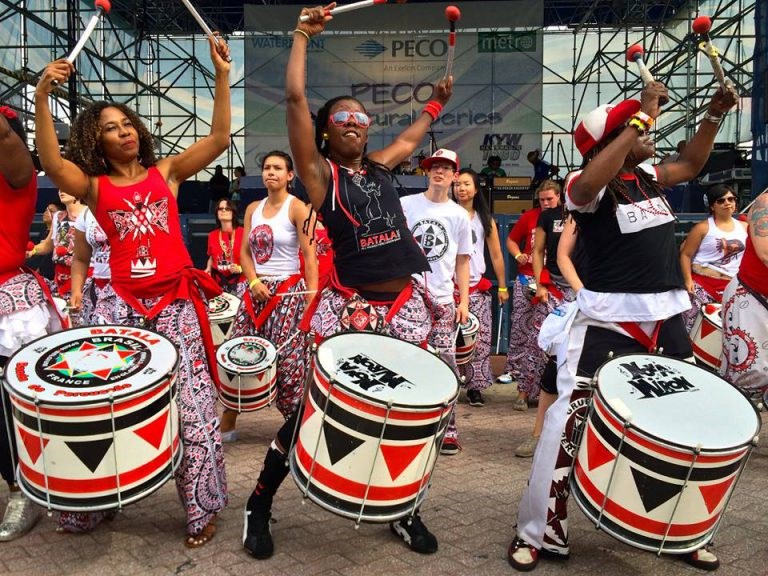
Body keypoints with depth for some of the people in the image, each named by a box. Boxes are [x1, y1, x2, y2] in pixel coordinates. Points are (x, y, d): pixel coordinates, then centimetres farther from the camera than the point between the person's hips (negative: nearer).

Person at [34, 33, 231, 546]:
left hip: (178, 299, -1)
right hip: (126, 303, 1)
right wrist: (42, 95, -23)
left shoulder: (166, 172, 7)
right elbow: (52, 162, -13)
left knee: (191, 402, -3)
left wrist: (222, 75, -9)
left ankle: (204, 508, 10)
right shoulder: (94, 188, 6)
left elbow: (219, 139, -3)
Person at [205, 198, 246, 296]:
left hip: (238, 284, -4)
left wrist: (240, 268, -15)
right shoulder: (212, 235, 10)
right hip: (218, 284, 4)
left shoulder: (243, 233, -4)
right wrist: (208, 269, 6)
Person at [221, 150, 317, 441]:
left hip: (288, 291, -5)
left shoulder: (297, 208, -6)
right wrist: (254, 282, -8)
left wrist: (313, 299, -19)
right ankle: (226, 426, 20)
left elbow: (310, 257, -11)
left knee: (288, 362, -7)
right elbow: (244, 253, 11)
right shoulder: (253, 209, 11)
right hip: (255, 289, 6)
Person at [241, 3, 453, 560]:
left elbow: (411, 137, 38)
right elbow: (295, 100, -8)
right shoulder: (321, 172, 1)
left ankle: (403, 511, 30)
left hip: (404, 307, 6)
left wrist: (437, 102, 44)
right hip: (347, 307, -5)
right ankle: (259, 506, 18)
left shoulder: (380, 166, 17)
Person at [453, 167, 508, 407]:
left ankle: (474, 386, 6)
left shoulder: (485, 220, 13)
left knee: (478, 339, -2)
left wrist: (502, 287, 13)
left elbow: (496, 255, 15)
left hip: (477, 288, 2)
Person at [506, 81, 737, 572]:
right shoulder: (588, 186, -11)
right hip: (608, 321, -7)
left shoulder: (647, 176, 10)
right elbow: (590, 183, -36)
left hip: (668, 317, 8)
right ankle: (540, 534, 9)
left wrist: (715, 115, 15)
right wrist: (642, 116, -29)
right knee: (569, 420, -6)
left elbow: (690, 165, 28)